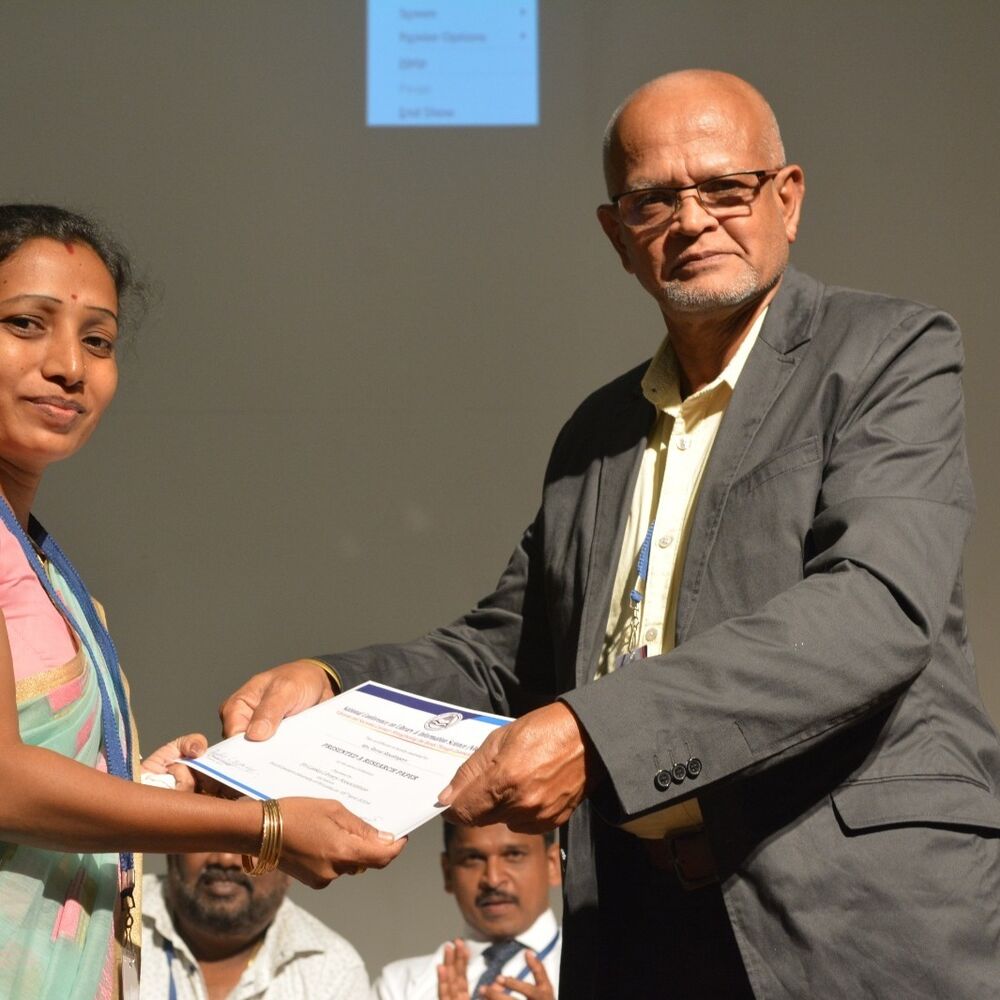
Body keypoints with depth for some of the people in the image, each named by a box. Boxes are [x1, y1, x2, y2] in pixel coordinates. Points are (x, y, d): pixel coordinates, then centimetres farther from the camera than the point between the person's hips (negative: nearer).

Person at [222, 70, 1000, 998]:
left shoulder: (890, 355, -3)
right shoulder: (597, 435, 16)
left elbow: (878, 606, -18)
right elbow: (508, 650, 20)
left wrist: (595, 731, -27)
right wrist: (329, 684, -1)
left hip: (867, 923, -5)